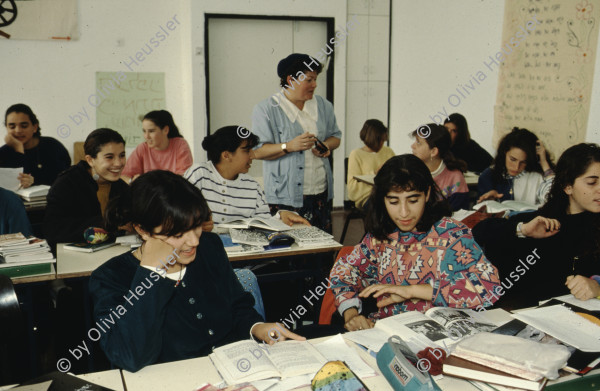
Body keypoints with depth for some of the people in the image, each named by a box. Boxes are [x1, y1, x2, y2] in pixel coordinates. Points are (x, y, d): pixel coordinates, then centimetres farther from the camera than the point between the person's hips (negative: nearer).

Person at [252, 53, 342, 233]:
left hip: (321, 192, 5)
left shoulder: (323, 106, 12)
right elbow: (257, 151, -9)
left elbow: (335, 136, 21)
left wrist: (327, 145, -2)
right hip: (285, 196, -5)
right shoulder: (266, 109, -5)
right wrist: (289, 146, -22)